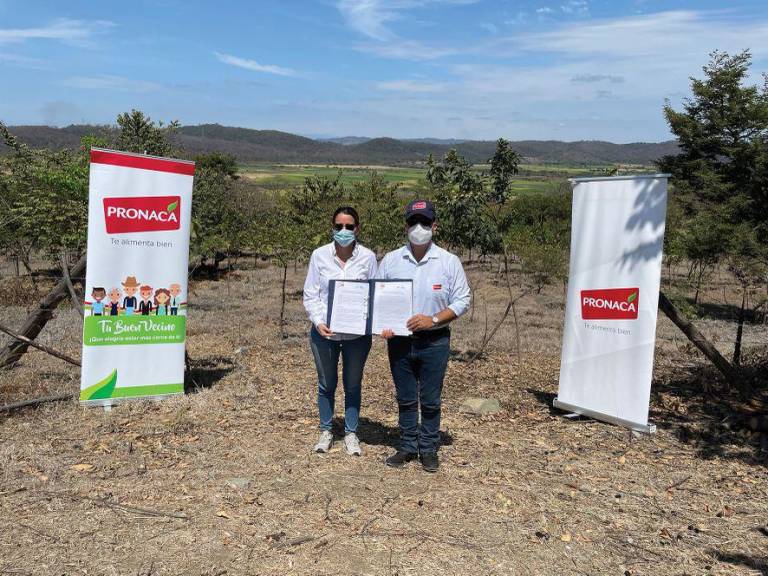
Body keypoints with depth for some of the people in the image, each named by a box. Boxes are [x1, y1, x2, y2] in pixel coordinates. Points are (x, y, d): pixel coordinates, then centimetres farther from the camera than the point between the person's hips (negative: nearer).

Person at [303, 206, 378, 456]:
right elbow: (310, 294, -1)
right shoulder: (320, 255, -4)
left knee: (353, 385, 14)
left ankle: (351, 433, 29)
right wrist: (318, 321, -14)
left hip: (357, 333, 0)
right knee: (326, 384, 15)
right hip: (324, 332, 0)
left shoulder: (368, 257, -5)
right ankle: (326, 431, 32)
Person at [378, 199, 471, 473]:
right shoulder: (390, 260, 2)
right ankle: (407, 447, 26)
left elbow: (461, 301, -2)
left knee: (430, 400, 7)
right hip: (399, 340, 2)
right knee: (405, 399, 13)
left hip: (434, 341, -2)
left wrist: (433, 319, -16)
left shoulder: (449, 261, -3)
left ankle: (429, 450, 22)